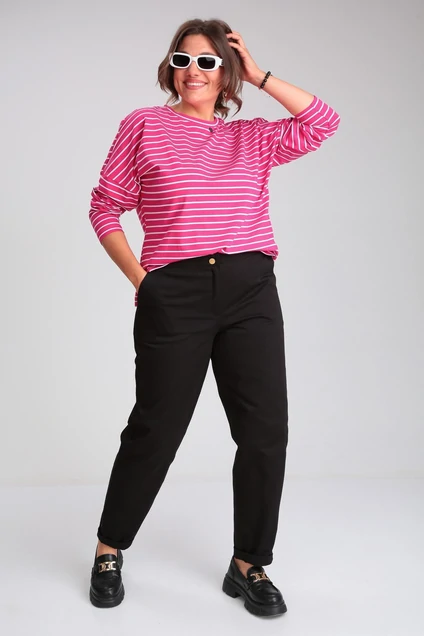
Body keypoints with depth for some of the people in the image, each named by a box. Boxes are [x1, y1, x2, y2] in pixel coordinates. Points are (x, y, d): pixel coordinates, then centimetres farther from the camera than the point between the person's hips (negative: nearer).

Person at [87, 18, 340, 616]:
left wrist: (258, 74, 10)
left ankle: (249, 565, 18)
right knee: (155, 429, 3)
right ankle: (109, 550, 25)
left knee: (266, 431, 0)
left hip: (251, 290, 3)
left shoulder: (253, 137, 17)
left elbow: (323, 122, 8)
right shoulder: (144, 125, 10)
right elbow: (105, 207, 8)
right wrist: (139, 278, -1)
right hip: (174, 293, -3)